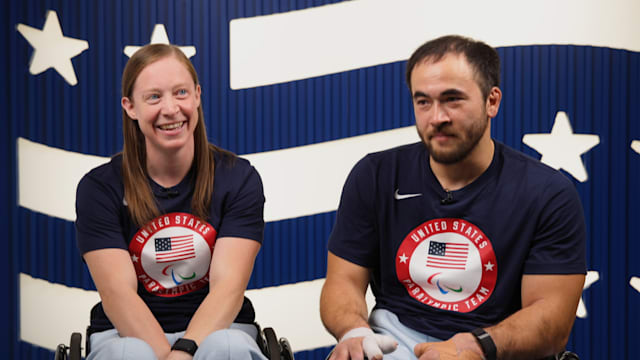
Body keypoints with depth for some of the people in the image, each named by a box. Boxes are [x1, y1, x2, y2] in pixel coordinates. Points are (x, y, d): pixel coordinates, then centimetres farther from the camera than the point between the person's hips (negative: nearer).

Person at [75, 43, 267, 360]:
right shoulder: (99, 187, -1)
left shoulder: (238, 178, 0)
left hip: (216, 329, 0)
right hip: (126, 333, 0)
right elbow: (116, 293, -12)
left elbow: (229, 286, -11)